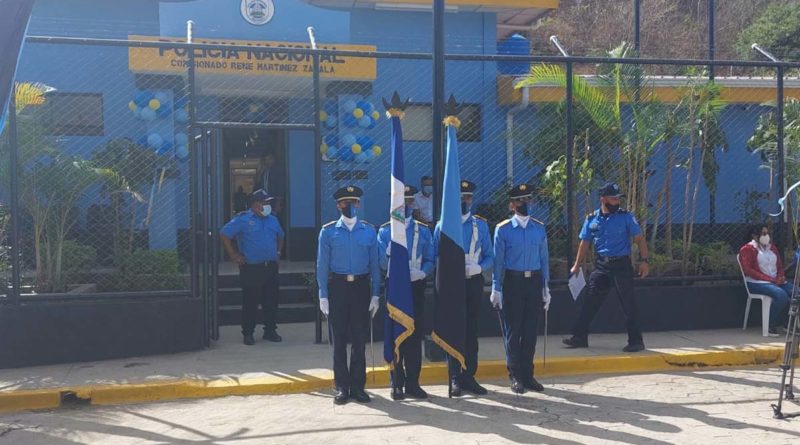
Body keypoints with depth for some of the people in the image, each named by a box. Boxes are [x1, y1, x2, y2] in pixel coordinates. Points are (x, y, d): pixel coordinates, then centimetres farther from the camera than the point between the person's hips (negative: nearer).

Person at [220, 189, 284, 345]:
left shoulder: (272, 220, 13)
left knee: (271, 301, 8)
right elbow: (225, 234, -6)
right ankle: (248, 333, 9)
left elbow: (280, 237, 30)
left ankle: (270, 331, 20)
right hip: (251, 269, -5)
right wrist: (233, 255, -9)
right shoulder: (242, 220, -5)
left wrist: (278, 252, 17)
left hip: (271, 267, 5)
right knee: (250, 303, -1)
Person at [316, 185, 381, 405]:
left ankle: (358, 387, 17)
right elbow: (322, 265, -1)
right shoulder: (328, 231, 1)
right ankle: (342, 388, 13)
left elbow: (375, 264, 5)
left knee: (360, 340, 7)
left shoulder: (369, 230, 4)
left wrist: (375, 295, 0)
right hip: (338, 287, -1)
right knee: (339, 340, 4)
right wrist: (323, 296, -6)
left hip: (361, 286, 1)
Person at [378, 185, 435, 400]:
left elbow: (430, 260, 7)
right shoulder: (385, 231, 3)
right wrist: (390, 251, -23)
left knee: (415, 336, 4)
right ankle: (397, 384, 11)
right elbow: (381, 263, -3)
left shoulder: (423, 231, 8)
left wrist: (422, 272, -13)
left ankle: (413, 383, 13)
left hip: (416, 287, 2)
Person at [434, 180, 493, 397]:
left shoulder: (481, 225, 7)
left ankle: (469, 376, 15)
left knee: (472, 331, 6)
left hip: (474, 282, 2)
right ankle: (455, 379, 7)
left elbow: (489, 256, 8)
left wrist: (479, 267, -13)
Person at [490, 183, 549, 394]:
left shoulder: (539, 228, 7)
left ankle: (527, 374, 18)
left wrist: (546, 288, 7)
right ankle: (515, 376, 12)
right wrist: (496, 289, -6)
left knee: (530, 331, 8)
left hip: (534, 282, 3)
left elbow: (544, 259, 9)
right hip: (512, 282, -3)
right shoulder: (503, 229, -2)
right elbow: (498, 261, -3)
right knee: (513, 331, 2)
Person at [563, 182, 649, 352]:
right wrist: (577, 265, 12)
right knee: (589, 300, 4)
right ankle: (580, 337, 13)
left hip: (621, 265, -3)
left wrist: (643, 260, -14)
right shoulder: (592, 219, 6)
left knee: (628, 303, -1)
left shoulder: (626, 217, -3)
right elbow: (585, 243, 13)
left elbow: (639, 239, -4)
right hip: (601, 265, 3)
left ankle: (636, 340, 8)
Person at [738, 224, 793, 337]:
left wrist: (781, 277, -3)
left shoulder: (772, 248, 20)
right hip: (756, 283, -7)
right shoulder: (747, 249, -1)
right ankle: (771, 326, -20)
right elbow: (748, 270, -11)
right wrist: (770, 279, -16)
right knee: (781, 294, -34)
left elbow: (780, 266, 22)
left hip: (776, 281, 7)